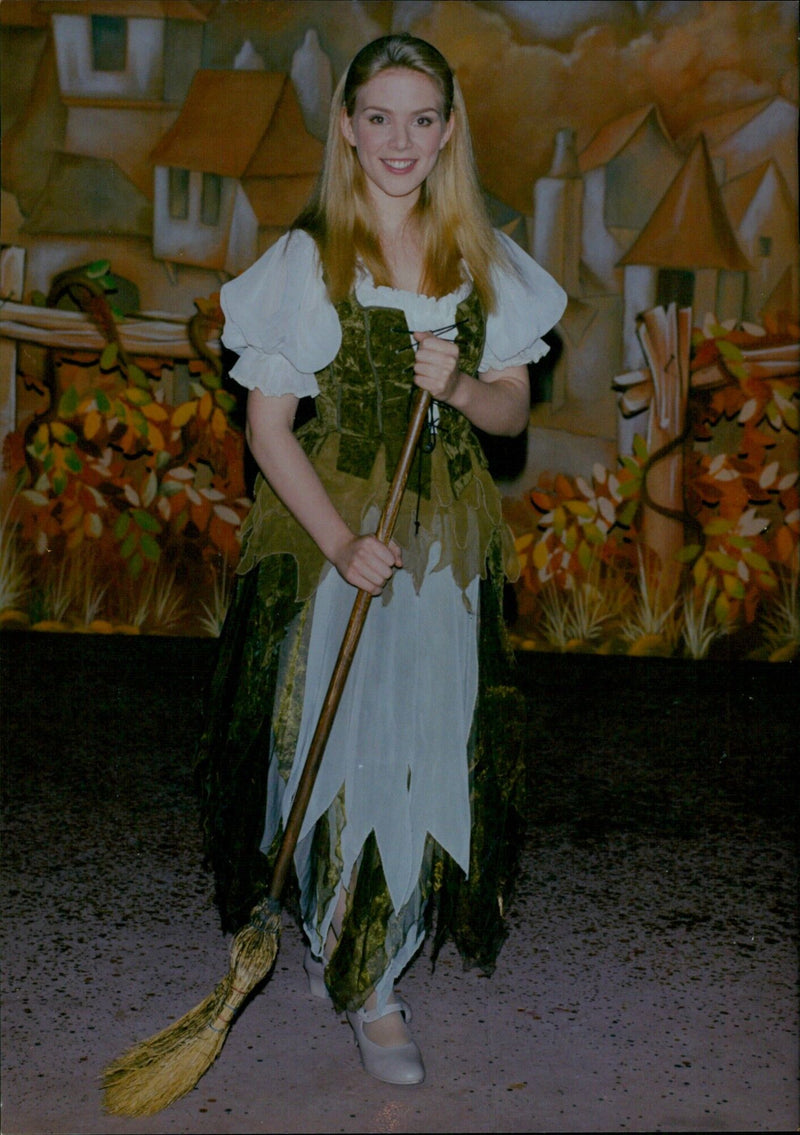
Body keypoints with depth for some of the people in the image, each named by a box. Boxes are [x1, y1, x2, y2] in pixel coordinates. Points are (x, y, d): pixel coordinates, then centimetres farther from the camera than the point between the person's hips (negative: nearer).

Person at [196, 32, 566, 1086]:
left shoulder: (485, 264, 7)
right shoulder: (303, 260, -4)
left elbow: (514, 411, 11)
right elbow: (269, 427, -7)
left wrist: (462, 387, -13)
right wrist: (341, 543, -19)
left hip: (446, 542, 3)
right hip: (326, 537, -3)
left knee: (426, 753, 4)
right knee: (342, 749, 1)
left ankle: (373, 978, 22)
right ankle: (340, 940, 26)